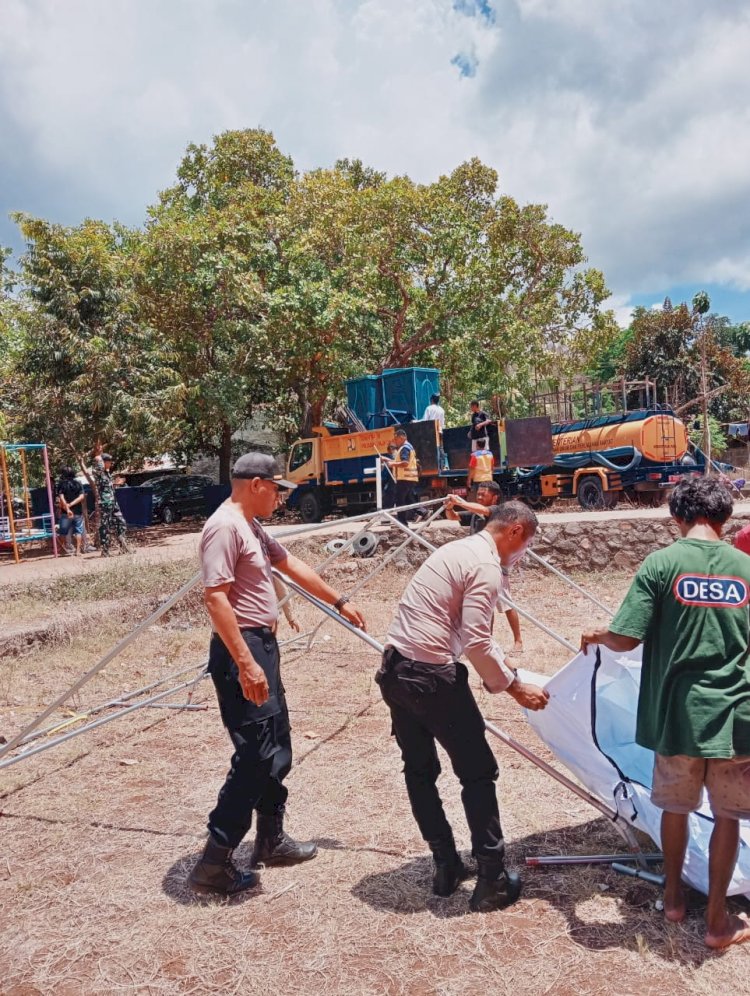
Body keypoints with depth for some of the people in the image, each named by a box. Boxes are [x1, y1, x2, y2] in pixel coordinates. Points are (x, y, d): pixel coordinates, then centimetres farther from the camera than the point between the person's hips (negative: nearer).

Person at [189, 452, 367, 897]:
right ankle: (215, 862, 2)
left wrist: (339, 601, 29)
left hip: (262, 646, 11)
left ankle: (272, 840, 32)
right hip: (242, 650, -11)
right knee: (256, 756, -8)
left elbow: (293, 565, 24)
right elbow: (216, 597, -24)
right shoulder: (225, 526, -17)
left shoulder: (253, 527, 15)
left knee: (277, 751, 18)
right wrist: (246, 663, -28)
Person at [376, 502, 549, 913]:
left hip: (394, 670, 9)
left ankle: (445, 866, 32)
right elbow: (476, 641, -19)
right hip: (431, 677, -9)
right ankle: (491, 880, 16)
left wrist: (499, 667, 32)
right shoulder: (486, 564, -12)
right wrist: (514, 687, -7)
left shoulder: (457, 549, 16)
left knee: (419, 770, 18)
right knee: (478, 773, 6)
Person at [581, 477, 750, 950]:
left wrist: (595, 637, 6)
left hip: (678, 712, -1)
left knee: (676, 806, 20)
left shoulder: (661, 563, -10)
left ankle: (674, 896, 38)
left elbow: (626, 638, -15)